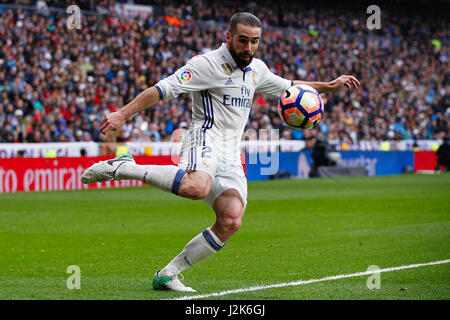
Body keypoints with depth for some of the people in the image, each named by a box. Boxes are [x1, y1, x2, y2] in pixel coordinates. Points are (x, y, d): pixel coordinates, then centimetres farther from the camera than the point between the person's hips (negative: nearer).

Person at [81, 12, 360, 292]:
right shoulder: (208, 63, -7)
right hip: (205, 138, -7)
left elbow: (286, 87, 37)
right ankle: (121, 167, -25)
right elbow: (163, 89, -13)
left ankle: (167, 275, -5)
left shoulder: (257, 69, 17)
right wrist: (123, 114, -22)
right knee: (196, 187, -42)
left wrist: (328, 86, 32)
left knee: (231, 222, -14)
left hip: (231, 155, 7)